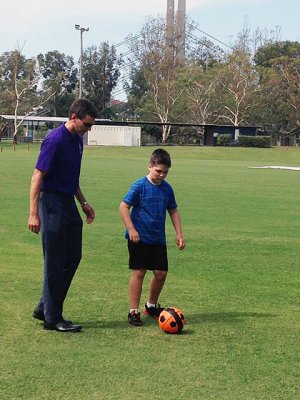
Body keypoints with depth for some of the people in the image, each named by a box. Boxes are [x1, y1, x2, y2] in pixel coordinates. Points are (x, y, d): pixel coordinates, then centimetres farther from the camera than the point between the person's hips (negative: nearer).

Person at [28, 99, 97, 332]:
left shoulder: (77, 140, 10)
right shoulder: (55, 140, -17)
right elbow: (38, 176, -19)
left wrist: (83, 203, 22)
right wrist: (34, 214, -23)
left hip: (69, 204, 9)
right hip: (52, 204, -9)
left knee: (73, 258, 11)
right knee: (55, 263, -2)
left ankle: (44, 308, 22)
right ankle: (52, 318, 8)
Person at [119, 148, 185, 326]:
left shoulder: (167, 189, 6)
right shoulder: (140, 186, -11)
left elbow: (173, 211, 16)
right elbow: (124, 207, -11)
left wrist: (179, 234, 11)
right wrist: (131, 229, -18)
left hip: (158, 239, 5)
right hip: (139, 238, -5)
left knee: (161, 273, 6)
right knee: (139, 272, -3)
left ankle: (152, 305, 29)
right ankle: (134, 311, 6)